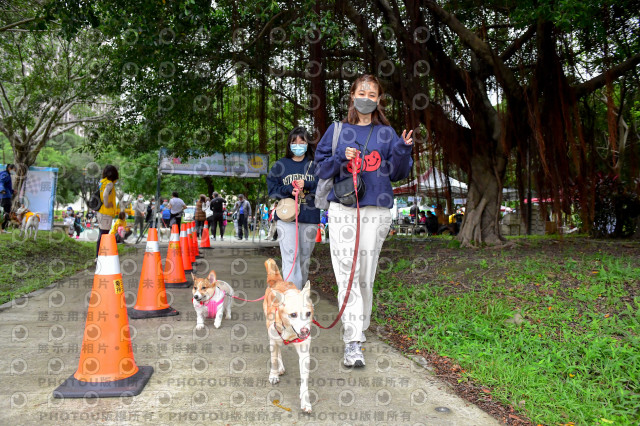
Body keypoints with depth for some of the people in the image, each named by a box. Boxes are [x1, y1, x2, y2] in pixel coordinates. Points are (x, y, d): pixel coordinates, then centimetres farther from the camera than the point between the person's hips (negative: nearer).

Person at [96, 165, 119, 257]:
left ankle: (98, 256, 22)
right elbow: (105, 195, -31)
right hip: (106, 213, -9)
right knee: (103, 235, -5)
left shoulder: (102, 182, 12)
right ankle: (99, 256, -2)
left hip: (101, 212, 9)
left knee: (101, 235, 15)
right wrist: (106, 205, -19)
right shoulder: (109, 183, -14)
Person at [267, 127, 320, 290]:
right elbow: (272, 188, 6)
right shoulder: (280, 165, 10)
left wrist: (306, 185, -14)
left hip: (310, 218, 1)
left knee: (304, 258, 10)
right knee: (290, 258, -12)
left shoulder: (314, 165, 9)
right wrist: (289, 190, -11)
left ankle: (301, 292, 25)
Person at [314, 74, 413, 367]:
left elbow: (397, 173, 8)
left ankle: (359, 329, 24)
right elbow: (321, 167, 10)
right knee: (347, 274, -10)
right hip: (342, 210, 0)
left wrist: (403, 150, -10)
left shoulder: (386, 133, 12)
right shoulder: (337, 131, 12)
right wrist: (341, 158, -7)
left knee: (366, 277, 4)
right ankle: (353, 343, -9)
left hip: (376, 211, 1)